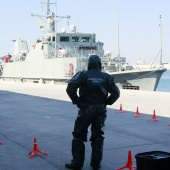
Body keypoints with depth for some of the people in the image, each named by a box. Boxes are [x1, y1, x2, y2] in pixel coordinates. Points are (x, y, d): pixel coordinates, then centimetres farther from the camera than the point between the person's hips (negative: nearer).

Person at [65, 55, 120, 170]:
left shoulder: (83, 75, -4)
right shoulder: (106, 77, 5)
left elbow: (70, 88, -16)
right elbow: (116, 93, 1)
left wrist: (77, 101, -5)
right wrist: (106, 102, 9)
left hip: (86, 108, -3)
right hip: (101, 110, 3)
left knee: (79, 136, 7)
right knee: (98, 137, 11)